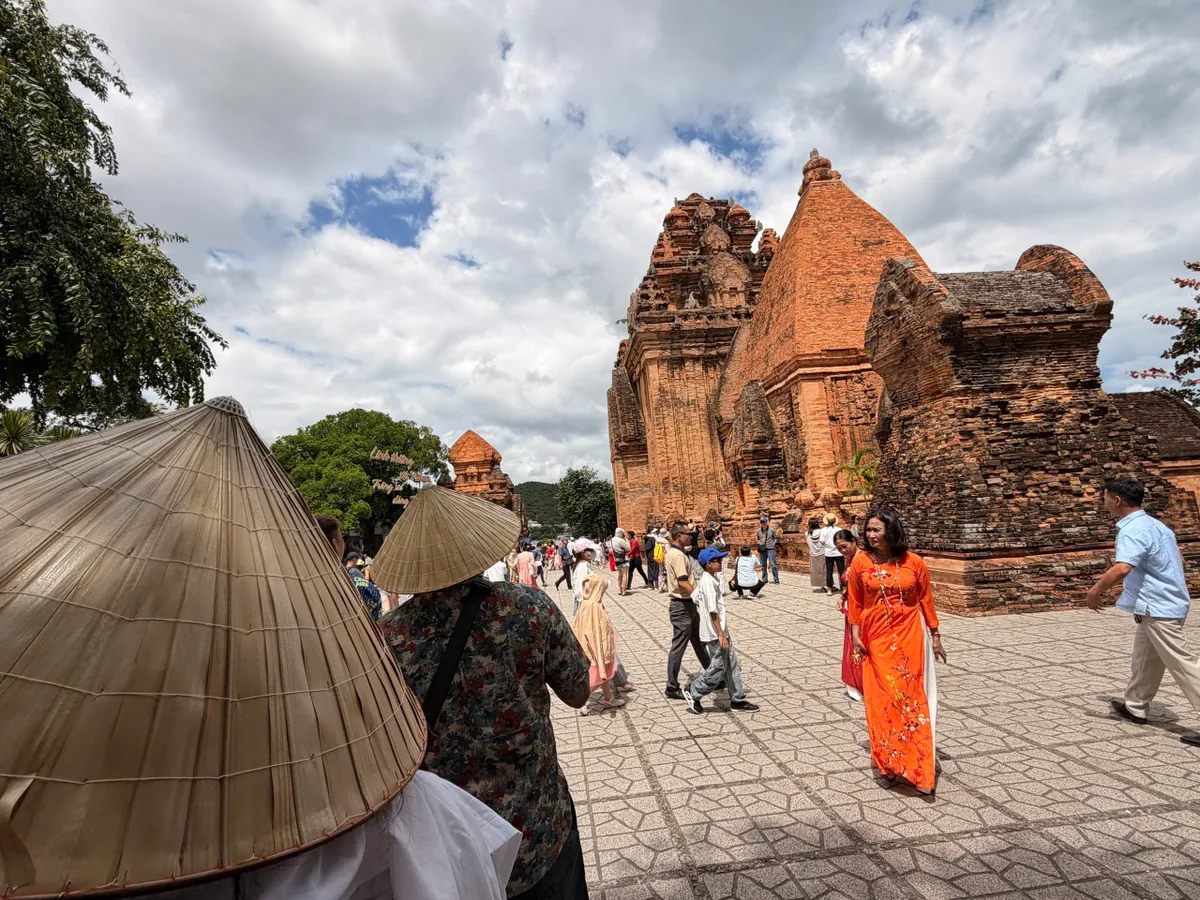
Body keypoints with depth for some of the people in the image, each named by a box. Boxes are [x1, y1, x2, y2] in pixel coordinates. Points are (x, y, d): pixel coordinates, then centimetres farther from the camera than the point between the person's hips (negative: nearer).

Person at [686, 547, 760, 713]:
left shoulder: (711, 579, 9)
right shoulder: (708, 582, -21)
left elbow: (694, 597, 17)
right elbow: (713, 611, -23)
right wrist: (721, 635, -22)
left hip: (721, 631, 10)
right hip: (715, 633, -10)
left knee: (732, 665, 15)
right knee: (717, 669, -1)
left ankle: (737, 700, 24)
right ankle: (693, 693, 13)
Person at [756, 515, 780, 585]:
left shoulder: (771, 529, -3)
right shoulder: (759, 530, 5)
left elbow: (776, 538, 8)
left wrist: (773, 543, -4)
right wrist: (759, 542, 2)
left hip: (770, 549, -3)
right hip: (762, 549, 4)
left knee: (773, 564, -9)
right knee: (763, 565, 8)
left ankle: (776, 580, -2)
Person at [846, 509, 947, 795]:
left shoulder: (913, 562, -6)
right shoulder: (861, 561, -6)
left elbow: (926, 600, 2)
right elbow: (854, 601, 1)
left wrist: (935, 635, 5)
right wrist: (855, 635, -3)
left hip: (910, 637, 0)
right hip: (877, 639, 0)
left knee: (911, 694, 6)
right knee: (882, 696, 5)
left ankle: (917, 761, 22)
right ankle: (888, 760, 24)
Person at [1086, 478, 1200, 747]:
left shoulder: (1132, 531, -23)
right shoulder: (1154, 524, 9)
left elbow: (1121, 569, -37)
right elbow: (1177, 560, 23)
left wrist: (1096, 591, -22)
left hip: (1158, 609, -10)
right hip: (1167, 602, 10)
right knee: (1144, 661, 19)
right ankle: (1135, 708, 30)